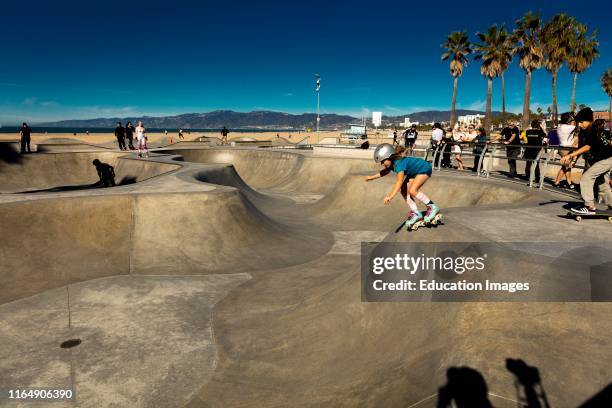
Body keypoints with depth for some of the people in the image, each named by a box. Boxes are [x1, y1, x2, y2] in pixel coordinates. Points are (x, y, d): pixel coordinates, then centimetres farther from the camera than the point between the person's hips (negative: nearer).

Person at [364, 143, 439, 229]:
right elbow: (385, 171, 16)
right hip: (414, 172, 10)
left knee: (412, 190, -24)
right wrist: (372, 177, 18)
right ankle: (416, 213, 5)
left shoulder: (399, 163, -36)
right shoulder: (391, 163, -8)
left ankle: (433, 207, -11)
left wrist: (390, 196, -55)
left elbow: (399, 182, -47)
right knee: (404, 190, -2)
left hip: (424, 168, -10)